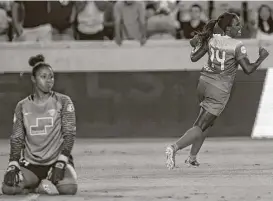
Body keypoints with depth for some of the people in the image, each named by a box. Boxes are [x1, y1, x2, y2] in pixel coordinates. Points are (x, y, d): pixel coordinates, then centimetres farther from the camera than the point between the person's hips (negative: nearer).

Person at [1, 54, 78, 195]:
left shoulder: (63, 102, 0)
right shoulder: (23, 106, 7)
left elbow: (69, 134, -6)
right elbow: (16, 139, 7)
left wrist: (61, 163, -18)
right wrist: (13, 166, -7)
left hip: (57, 159, -2)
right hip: (30, 163, 2)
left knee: (69, 189, -31)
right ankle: (35, 187, 9)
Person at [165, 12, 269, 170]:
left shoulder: (211, 39, 1)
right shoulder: (237, 46, -15)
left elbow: (194, 58, 5)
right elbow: (248, 69, -17)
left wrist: (196, 44, 24)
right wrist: (262, 57, -1)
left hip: (204, 84, 6)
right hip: (219, 91, -6)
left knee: (207, 121, 26)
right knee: (200, 127, -5)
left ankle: (192, 158, 24)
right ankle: (175, 147, -25)